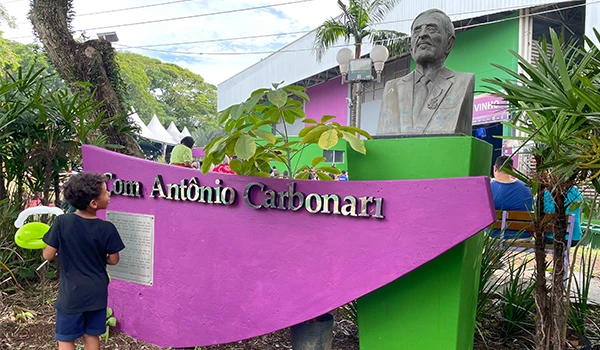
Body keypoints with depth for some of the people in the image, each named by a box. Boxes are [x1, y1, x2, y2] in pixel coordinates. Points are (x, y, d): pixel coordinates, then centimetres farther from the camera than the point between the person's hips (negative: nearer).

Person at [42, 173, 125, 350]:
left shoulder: (61, 222, -15)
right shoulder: (107, 228, -15)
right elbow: (113, 260, -4)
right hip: (97, 293, 1)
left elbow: (48, 255, -8)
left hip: (71, 294, -1)